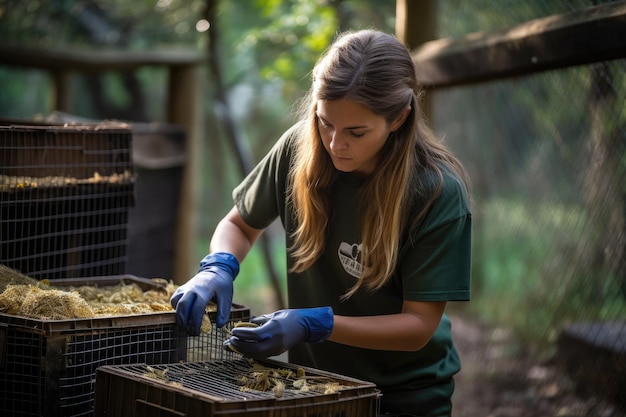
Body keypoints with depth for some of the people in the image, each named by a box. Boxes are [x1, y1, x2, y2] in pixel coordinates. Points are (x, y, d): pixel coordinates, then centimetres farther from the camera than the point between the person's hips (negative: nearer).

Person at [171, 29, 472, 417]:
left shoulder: (438, 192, -23)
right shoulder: (299, 148, -14)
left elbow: (419, 325, -20)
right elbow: (239, 225, 2)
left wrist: (314, 324, -32)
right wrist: (218, 267, -19)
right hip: (313, 381, 3)